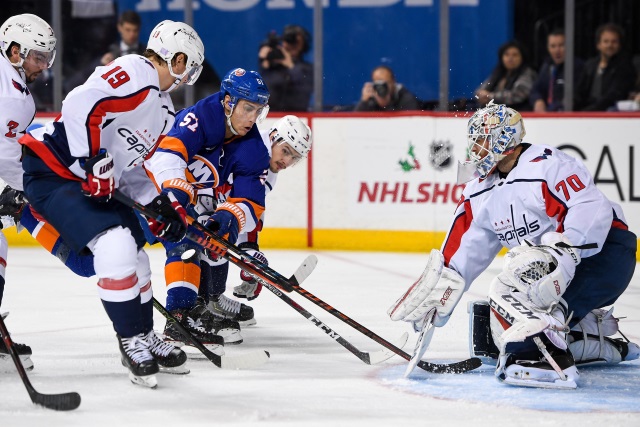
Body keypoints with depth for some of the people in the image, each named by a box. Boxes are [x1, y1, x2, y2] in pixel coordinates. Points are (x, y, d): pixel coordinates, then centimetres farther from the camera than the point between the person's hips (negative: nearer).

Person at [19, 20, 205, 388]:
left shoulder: (164, 111, 16)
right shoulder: (134, 74, -17)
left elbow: (134, 165, 21)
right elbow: (80, 105, -30)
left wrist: (162, 206, 8)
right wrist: (93, 163, -29)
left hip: (97, 185, 11)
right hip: (52, 172, -11)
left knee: (134, 255, 13)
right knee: (116, 246, -21)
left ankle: (145, 336, 29)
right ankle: (131, 340, -9)